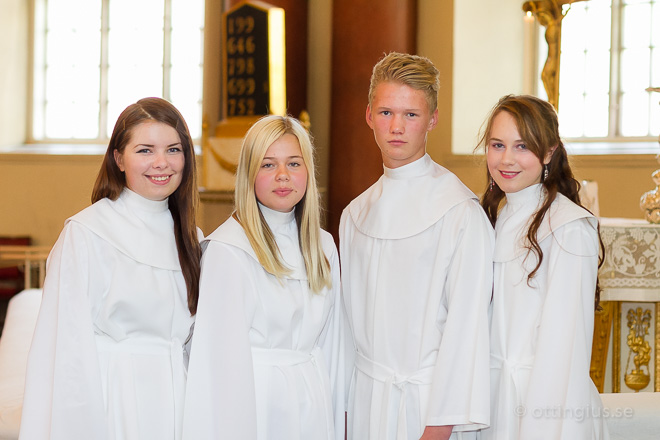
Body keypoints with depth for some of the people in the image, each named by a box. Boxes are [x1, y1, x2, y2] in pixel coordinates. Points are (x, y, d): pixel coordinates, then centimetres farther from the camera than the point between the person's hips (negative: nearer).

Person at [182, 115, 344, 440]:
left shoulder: (323, 246, 8)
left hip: (314, 401, 6)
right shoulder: (227, 250, -14)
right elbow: (225, 356, -13)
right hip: (255, 402, -6)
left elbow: (329, 342, 9)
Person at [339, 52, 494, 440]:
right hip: (364, 400, 5)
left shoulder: (461, 211, -11)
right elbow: (350, 315, 11)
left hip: (428, 401, -5)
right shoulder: (355, 215, 9)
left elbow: (466, 321, -13)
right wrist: (342, 402, 5)